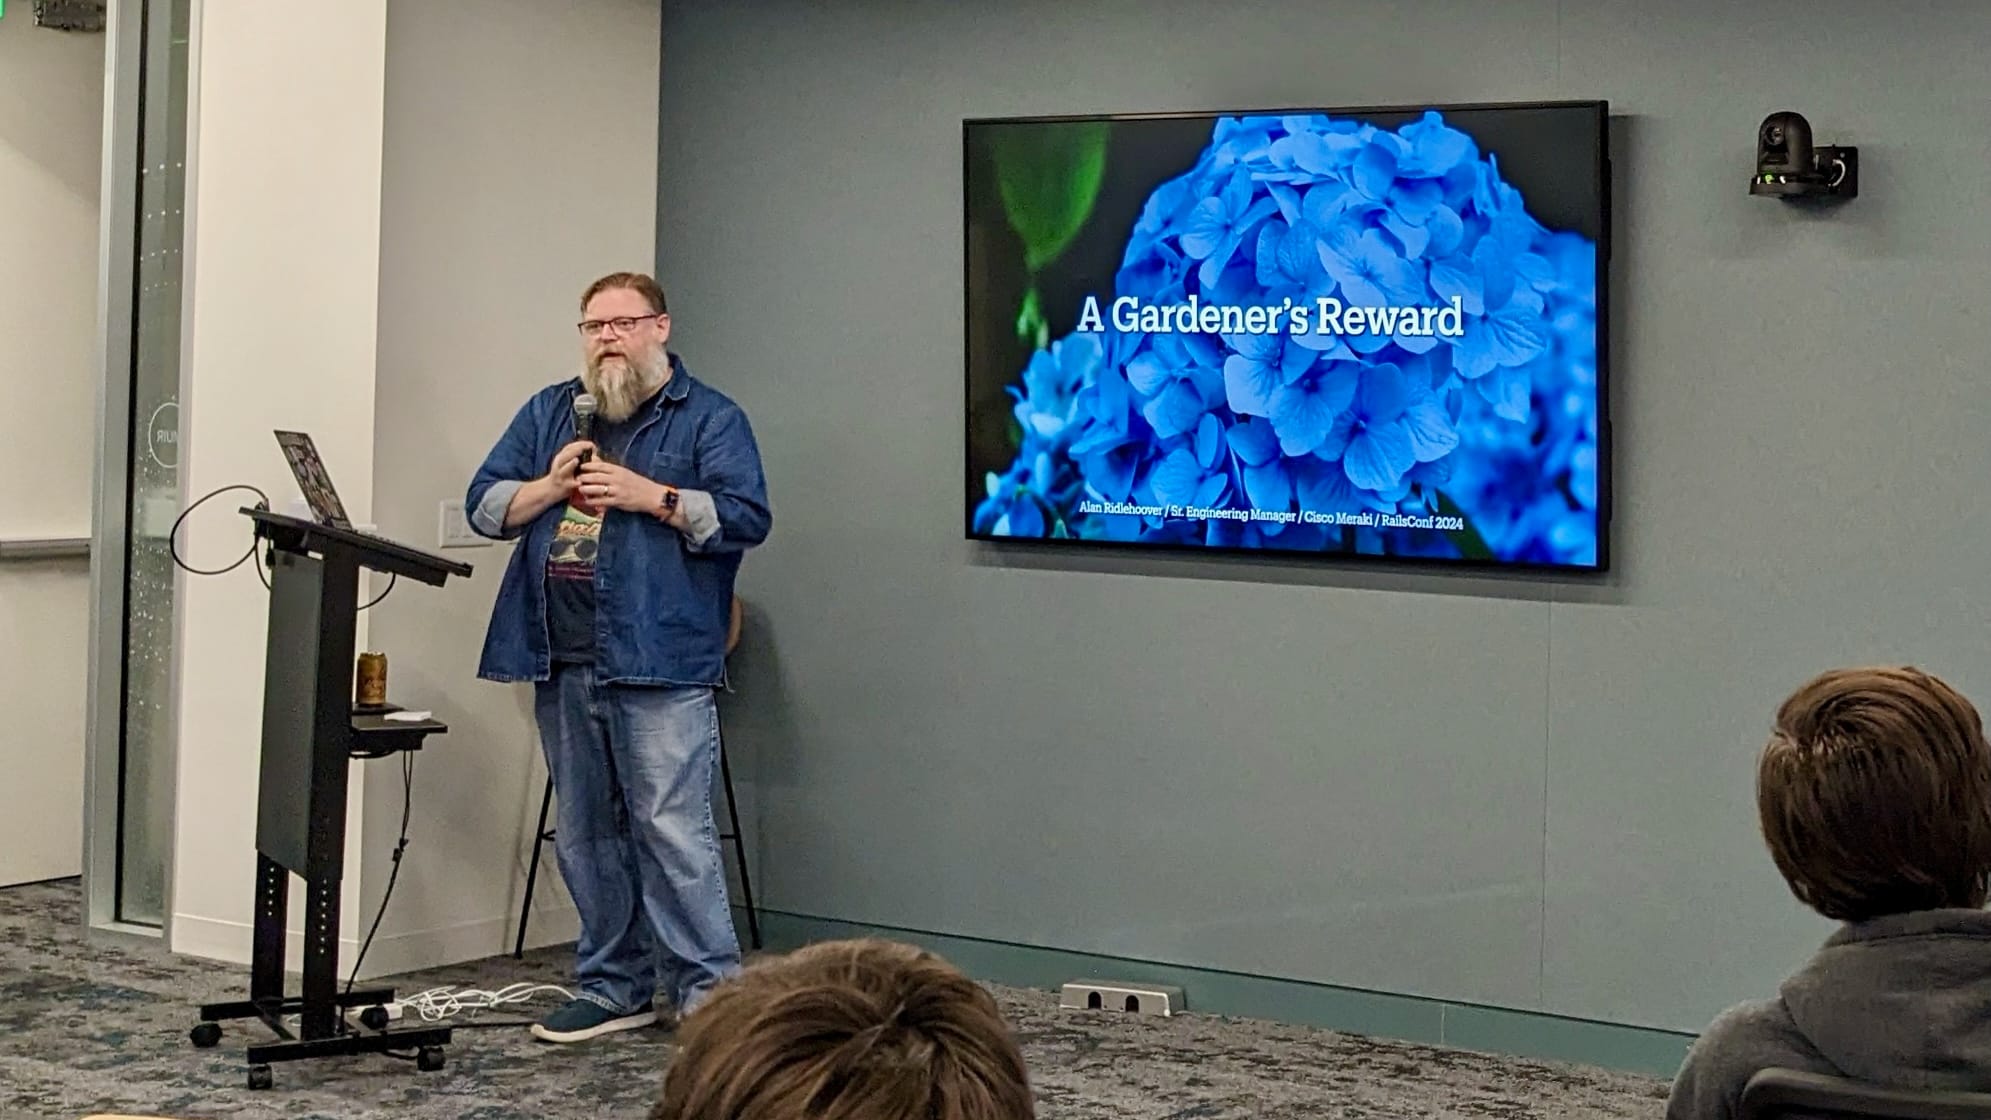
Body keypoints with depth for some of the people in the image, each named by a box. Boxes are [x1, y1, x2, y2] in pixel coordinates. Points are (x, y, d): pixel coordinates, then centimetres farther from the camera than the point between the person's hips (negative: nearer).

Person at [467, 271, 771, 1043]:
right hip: (561, 662, 6)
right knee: (585, 834, 11)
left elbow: (745, 517, -7)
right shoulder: (548, 413, 17)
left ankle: (709, 991, -3)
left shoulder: (710, 419, 3)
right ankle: (614, 988, 20)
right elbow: (485, 505, 13)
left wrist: (651, 495, -14)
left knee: (671, 829, -9)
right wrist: (550, 486, -4)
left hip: (659, 662, -6)